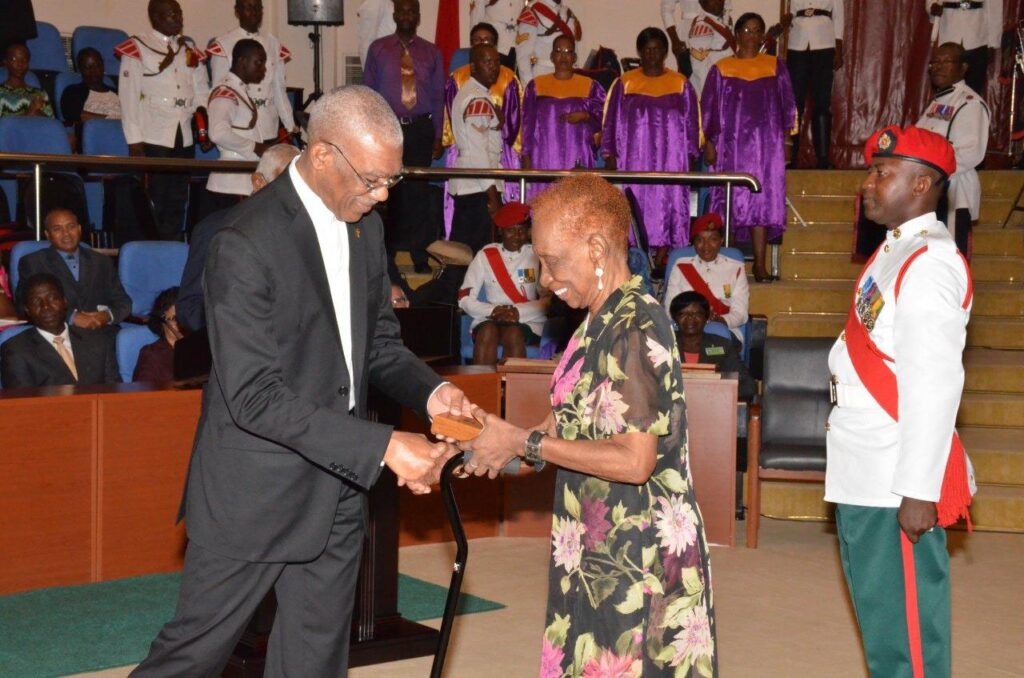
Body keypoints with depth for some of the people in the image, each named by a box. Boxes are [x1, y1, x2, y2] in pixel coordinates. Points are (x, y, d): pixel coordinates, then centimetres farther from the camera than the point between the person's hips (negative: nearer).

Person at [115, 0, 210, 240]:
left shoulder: (190, 50, 16)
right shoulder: (136, 47, -1)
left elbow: (201, 92, 18)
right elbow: (128, 96, -5)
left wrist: (203, 111, -4)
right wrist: (134, 140, -11)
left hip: (184, 138, 5)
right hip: (152, 138, -5)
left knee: (177, 201, 8)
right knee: (153, 201, -3)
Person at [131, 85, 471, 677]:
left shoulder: (367, 227, 4)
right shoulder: (247, 245, -20)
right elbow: (254, 396, -24)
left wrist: (430, 391, -8)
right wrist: (381, 447, -27)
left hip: (338, 490, 7)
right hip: (255, 492, -7)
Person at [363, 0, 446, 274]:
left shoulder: (431, 53, 9)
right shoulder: (378, 49, 5)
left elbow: (438, 97, 8)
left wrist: (437, 137, 4)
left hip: (420, 129, 1)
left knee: (417, 190, 3)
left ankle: (420, 256, 11)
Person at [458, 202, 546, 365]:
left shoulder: (537, 256, 8)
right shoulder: (485, 255, 9)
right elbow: (465, 298, 4)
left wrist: (519, 312, -16)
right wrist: (492, 310, -14)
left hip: (528, 323, -1)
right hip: (489, 320, 1)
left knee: (514, 334, -34)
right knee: (488, 332, -34)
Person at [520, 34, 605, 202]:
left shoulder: (590, 86, 11)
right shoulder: (536, 86, 12)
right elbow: (527, 124, 9)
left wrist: (584, 116, -14)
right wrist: (526, 158, 1)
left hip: (578, 161, 0)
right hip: (544, 159, 0)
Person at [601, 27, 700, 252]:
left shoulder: (681, 84, 9)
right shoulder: (624, 83, 7)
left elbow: (692, 123, 9)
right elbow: (610, 122, 8)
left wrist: (689, 158, 2)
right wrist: (609, 157, 1)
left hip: (670, 163, 0)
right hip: (633, 162, 0)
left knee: (665, 208, -3)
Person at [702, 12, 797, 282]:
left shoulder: (776, 67, 9)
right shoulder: (721, 69, 7)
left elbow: (786, 106, 11)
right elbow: (708, 108, 6)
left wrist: (785, 136, 3)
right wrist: (709, 142, -1)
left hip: (765, 145, 0)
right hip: (731, 145, 0)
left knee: (762, 201, -5)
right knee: (731, 202, -2)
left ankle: (760, 264, -5)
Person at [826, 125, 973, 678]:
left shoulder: (929, 263, -18)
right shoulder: (896, 251, 12)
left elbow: (934, 384, -23)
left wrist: (919, 491, -23)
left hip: (896, 482, -10)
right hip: (864, 472, 10)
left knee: (903, 616, 0)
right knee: (876, 605, 20)